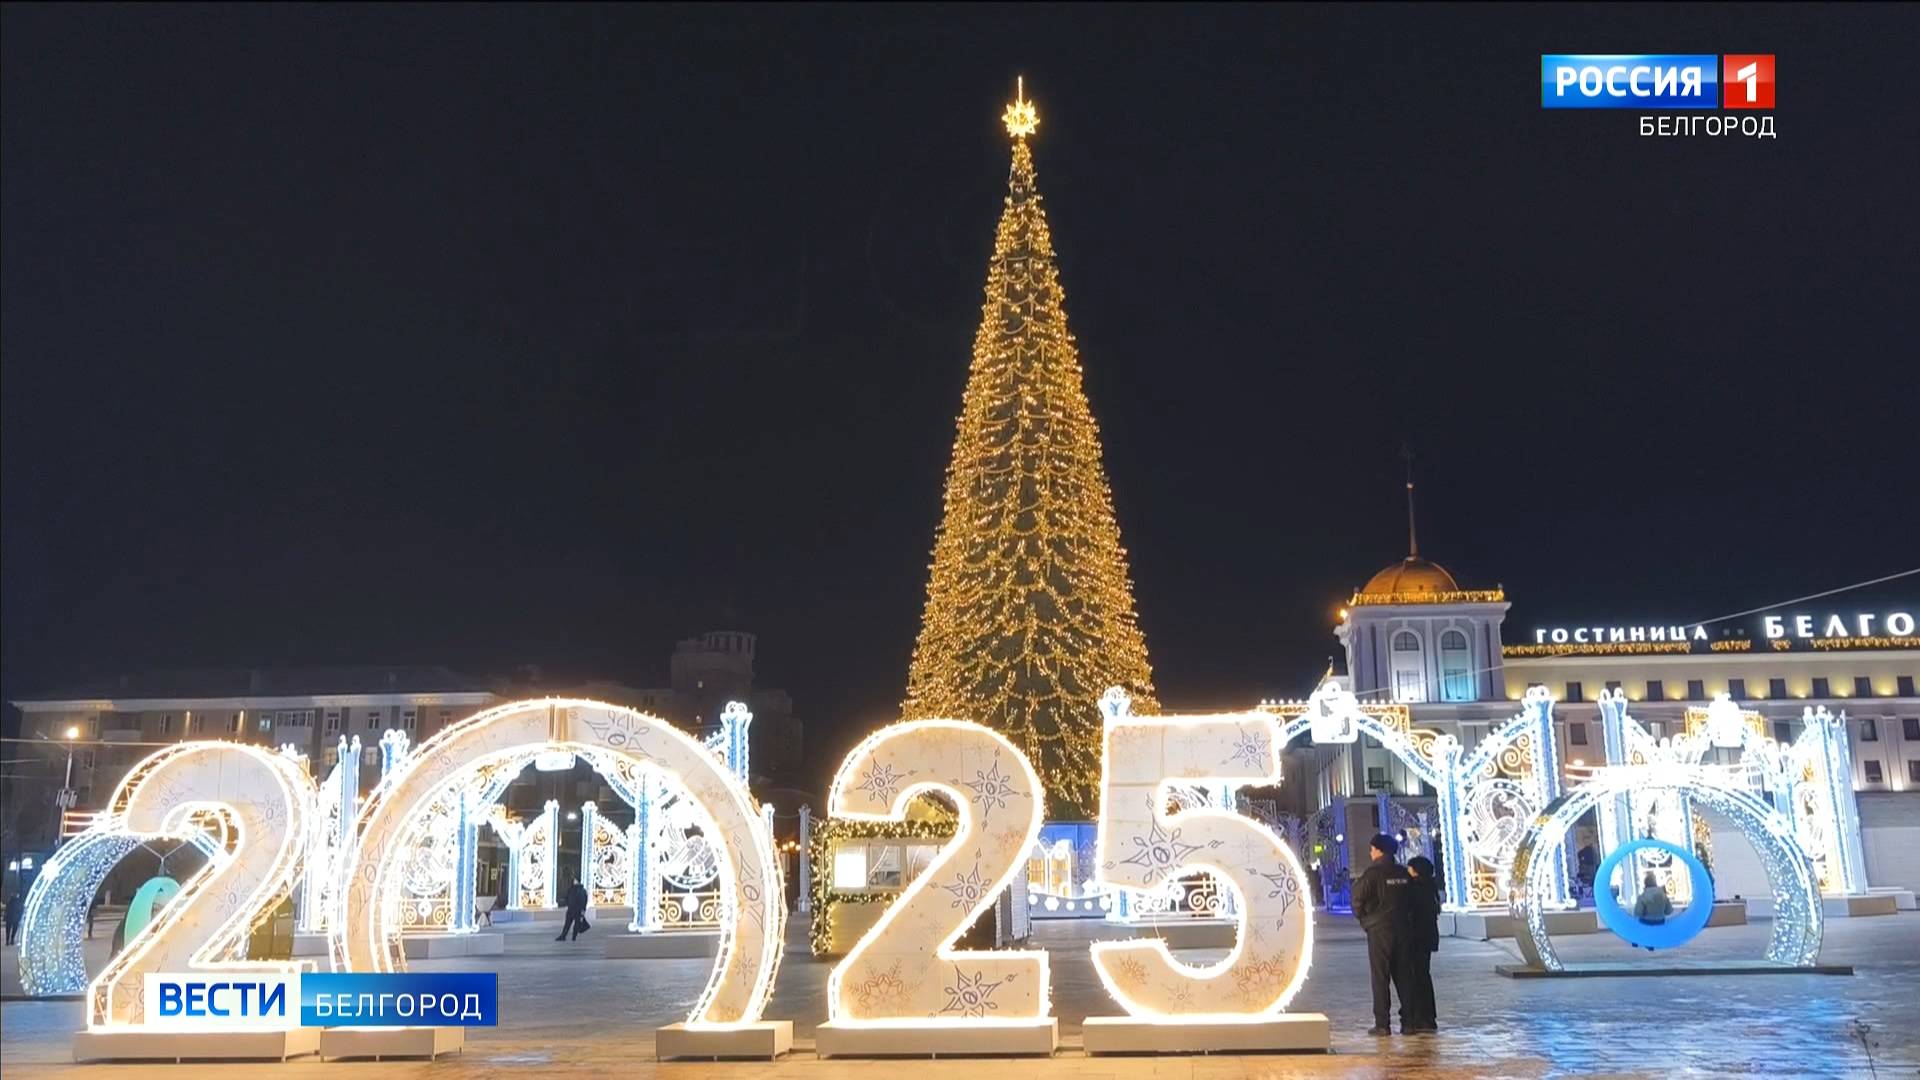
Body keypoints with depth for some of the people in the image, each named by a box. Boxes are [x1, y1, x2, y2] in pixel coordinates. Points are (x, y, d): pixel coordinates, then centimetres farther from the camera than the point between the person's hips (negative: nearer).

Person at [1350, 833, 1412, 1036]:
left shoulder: (1373, 873, -12)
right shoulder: (1403, 873, 4)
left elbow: (1358, 899, -10)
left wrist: (1364, 919, 7)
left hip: (1379, 930, -5)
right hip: (1402, 929, 5)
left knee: (1380, 978, -1)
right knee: (1402, 976, 11)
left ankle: (1382, 1024, -2)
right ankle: (1408, 1020, 11)